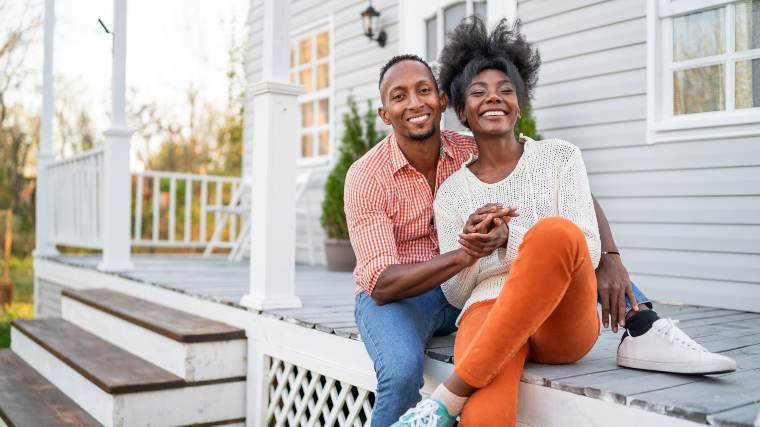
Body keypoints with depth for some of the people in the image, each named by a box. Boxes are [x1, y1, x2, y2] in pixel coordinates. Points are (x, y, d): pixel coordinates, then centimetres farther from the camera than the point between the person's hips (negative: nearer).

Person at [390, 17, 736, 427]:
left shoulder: (560, 157, 9)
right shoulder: (450, 192, 13)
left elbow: (589, 251, -1)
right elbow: (454, 293, 11)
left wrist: (509, 239, -17)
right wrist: (469, 255, -12)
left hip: (564, 321, 2)